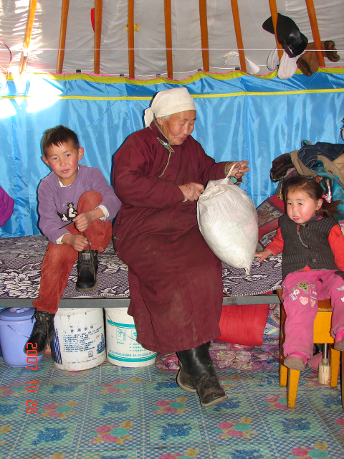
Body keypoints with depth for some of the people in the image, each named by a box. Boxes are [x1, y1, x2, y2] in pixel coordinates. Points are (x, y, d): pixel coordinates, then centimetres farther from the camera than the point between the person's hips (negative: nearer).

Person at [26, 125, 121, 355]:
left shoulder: (92, 175, -10)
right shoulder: (47, 186, -6)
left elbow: (113, 200, -23)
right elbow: (48, 222, -13)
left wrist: (90, 216, -44)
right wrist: (69, 239, -33)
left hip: (98, 234, -1)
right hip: (65, 235, 1)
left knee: (90, 197, -26)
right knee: (55, 254, -31)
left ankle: (89, 260, -23)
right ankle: (44, 318, -28)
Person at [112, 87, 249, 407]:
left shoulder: (190, 147, 21)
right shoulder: (138, 144, 1)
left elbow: (206, 170, 38)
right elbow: (126, 184, -16)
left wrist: (226, 170, 15)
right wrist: (178, 192, -17)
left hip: (185, 228, 5)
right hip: (143, 232, -4)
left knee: (203, 271, -26)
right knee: (174, 278, -30)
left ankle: (191, 367, -17)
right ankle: (201, 370, -17)